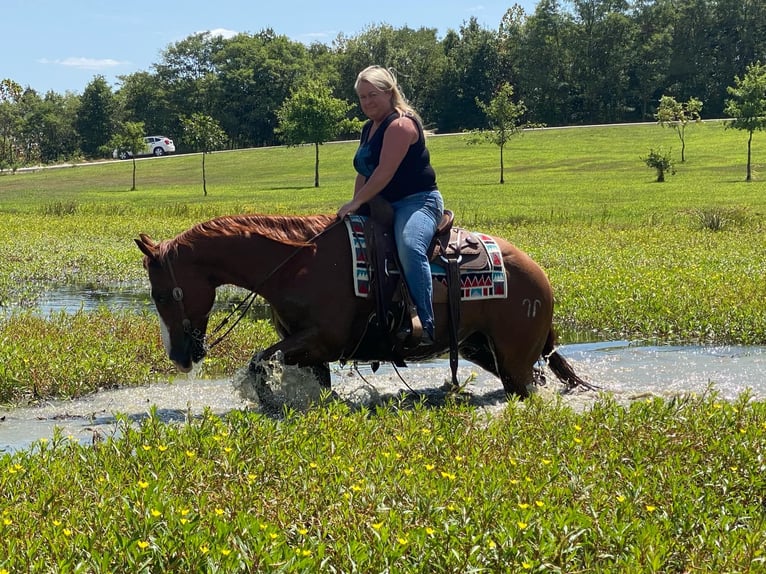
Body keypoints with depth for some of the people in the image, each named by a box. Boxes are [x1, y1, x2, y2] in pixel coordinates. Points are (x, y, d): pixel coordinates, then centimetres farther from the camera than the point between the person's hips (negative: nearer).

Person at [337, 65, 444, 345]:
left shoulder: (401, 124, -13)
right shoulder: (369, 129, 17)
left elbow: (385, 172, -20)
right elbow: (363, 173, 20)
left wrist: (356, 203, -18)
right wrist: (354, 206, 6)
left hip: (418, 202, -10)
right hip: (385, 206, 11)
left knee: (409, 247, -37)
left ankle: (426, 324, -41)